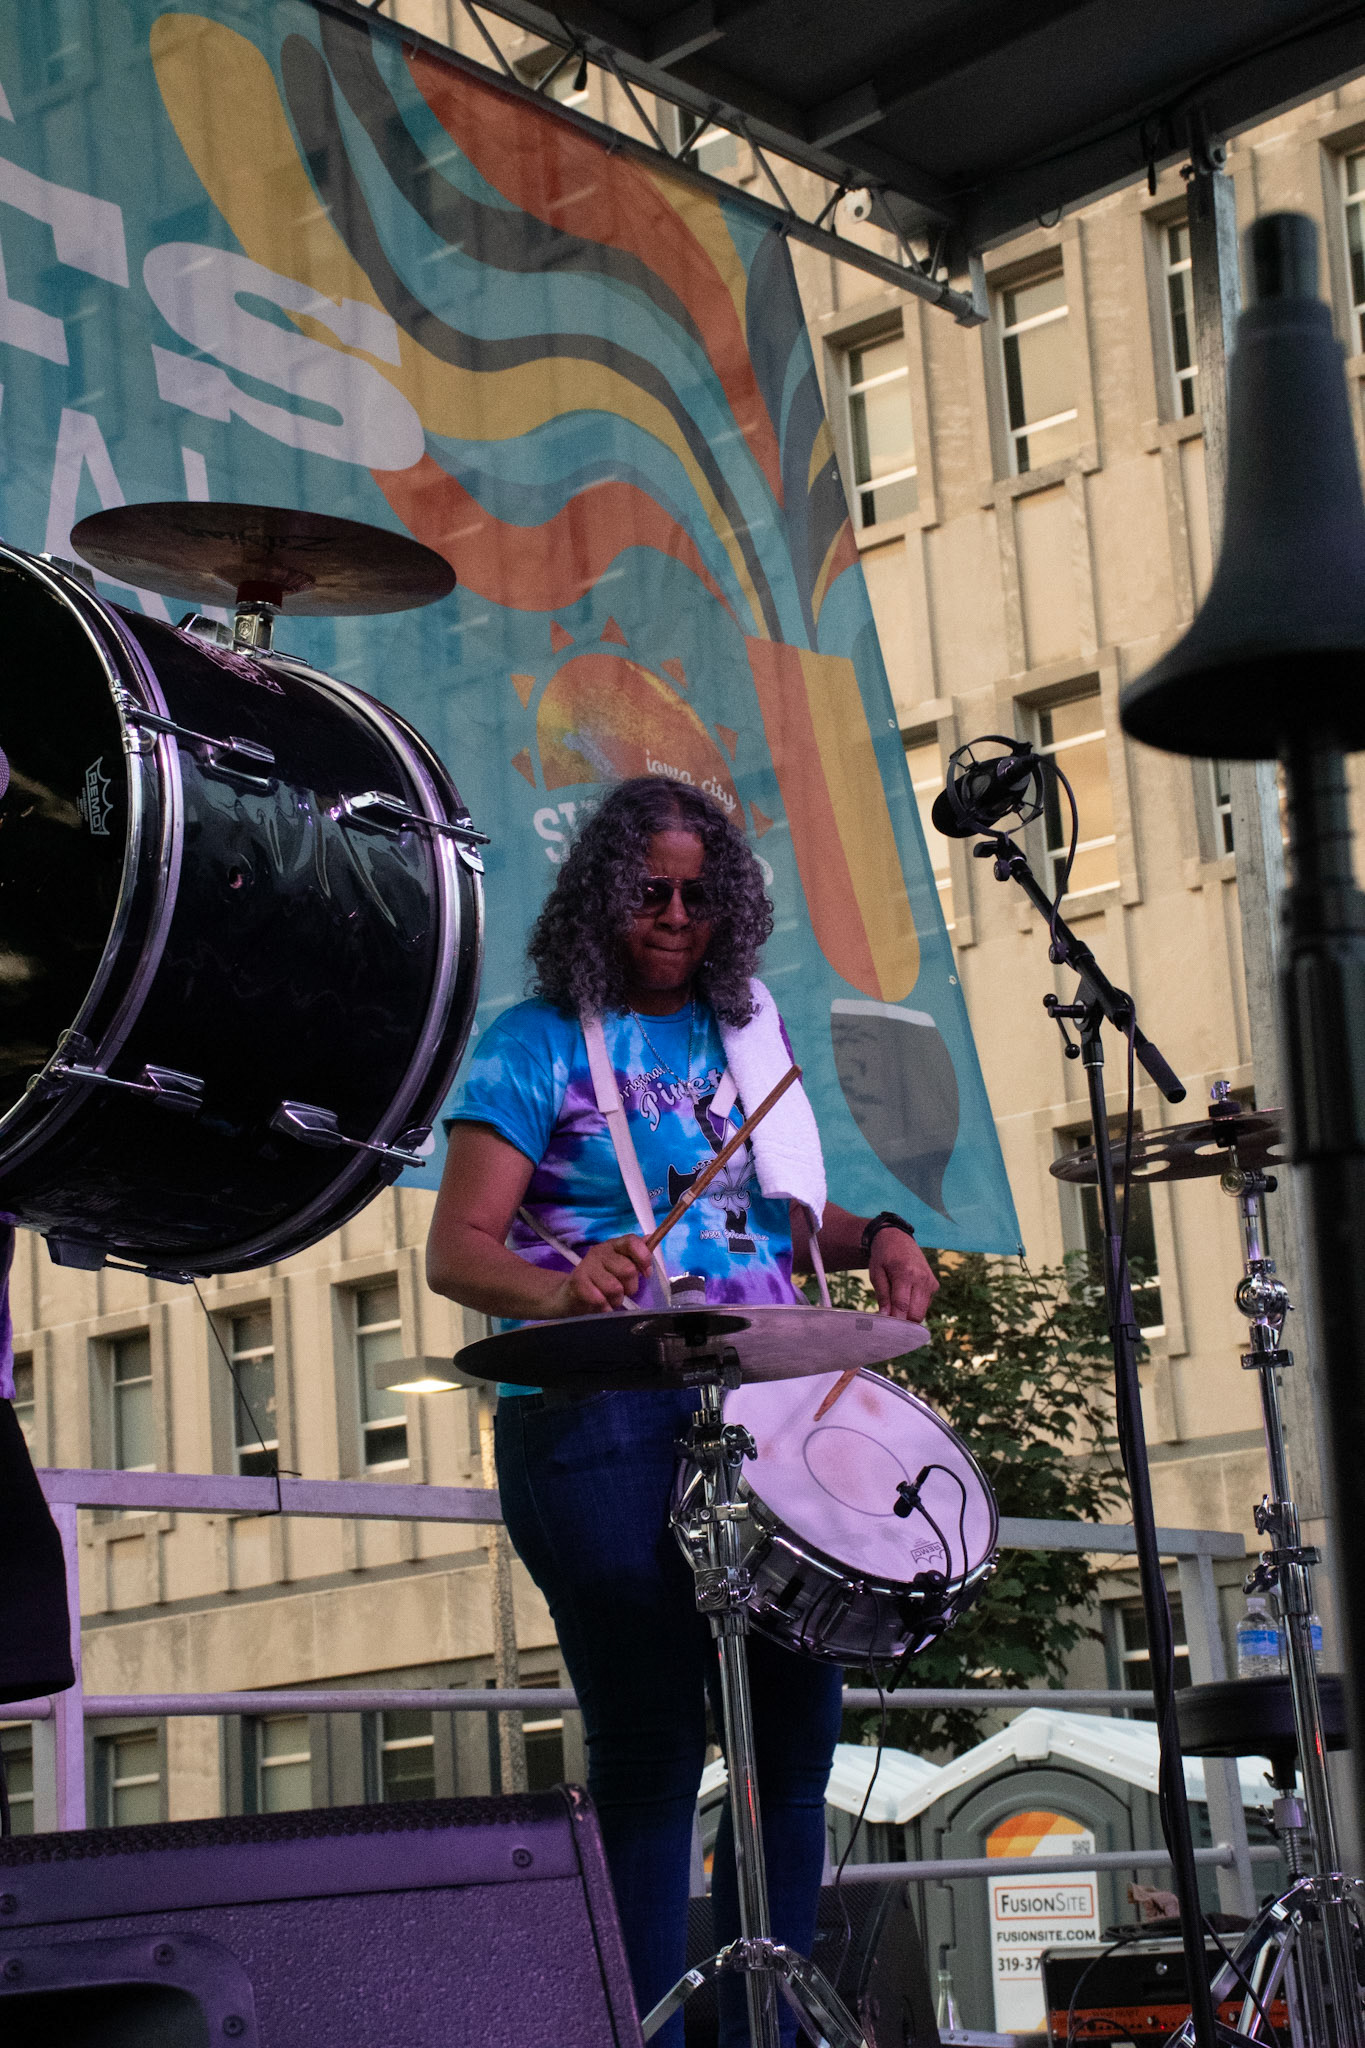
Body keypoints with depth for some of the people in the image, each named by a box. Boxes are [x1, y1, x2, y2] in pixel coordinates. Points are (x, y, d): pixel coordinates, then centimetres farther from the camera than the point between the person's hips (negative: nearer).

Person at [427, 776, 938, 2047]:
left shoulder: (741, 1032, 18)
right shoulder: (537, 1043, 0)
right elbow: (456, 1250, -8)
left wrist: (873, 1236, 4)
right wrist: (562, 1289, -29)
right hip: (601, 1419, -5)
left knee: (796, 1714, 4)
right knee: (649, 1733, -5)